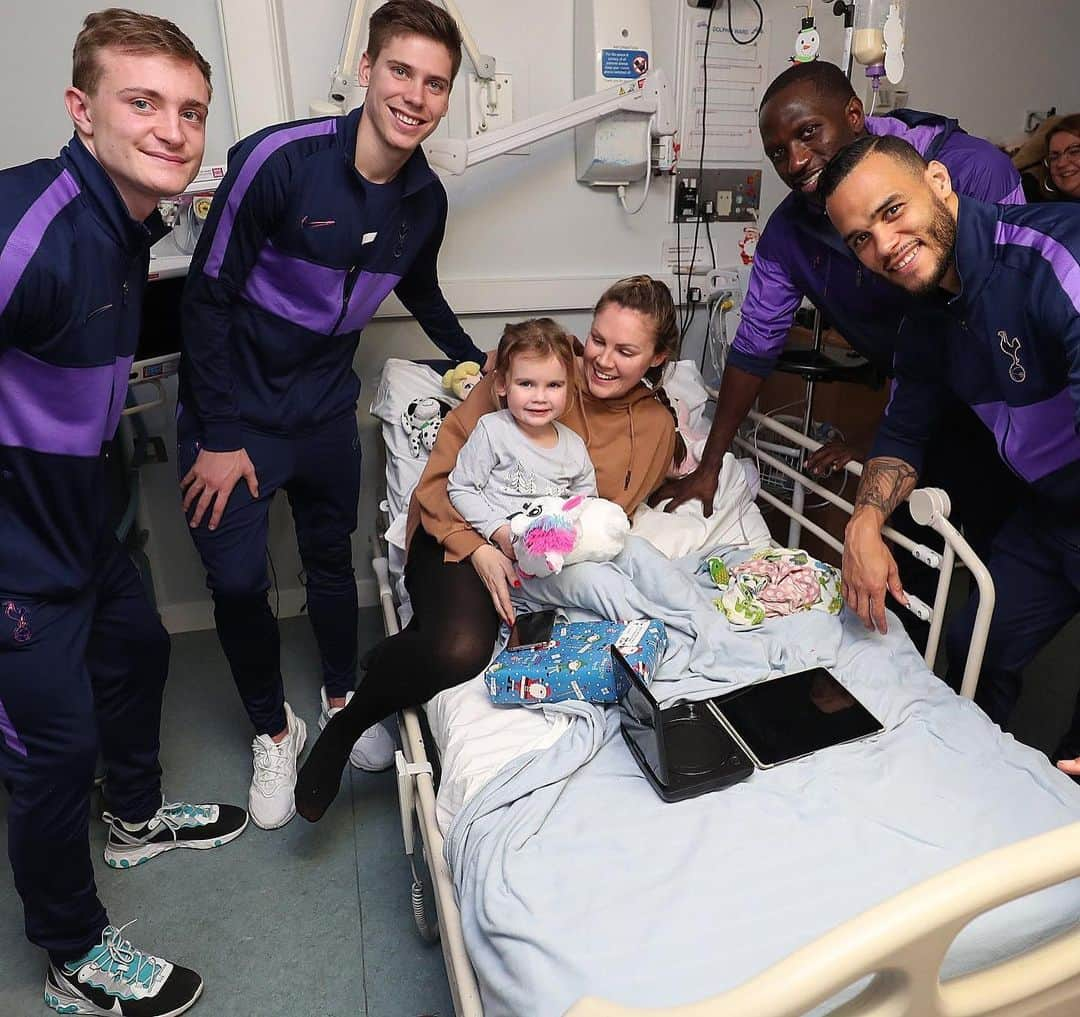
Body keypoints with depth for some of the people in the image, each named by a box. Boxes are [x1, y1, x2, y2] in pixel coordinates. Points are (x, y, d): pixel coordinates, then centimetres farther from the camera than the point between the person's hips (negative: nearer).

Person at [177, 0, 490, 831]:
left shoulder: (426, 198, -4)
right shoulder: (280, 160, -21)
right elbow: (209, 295, -16)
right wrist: (218, 436, -15)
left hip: (327, 409, 4)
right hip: (236, 411, -4)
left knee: (333, 558, 17)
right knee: (238, 581, 0)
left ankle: (343, 697, 40)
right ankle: (274, 729, 25)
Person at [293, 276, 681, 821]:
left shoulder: (656, 428, 3)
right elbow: (445, 472, -6)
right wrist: (479, 551, -19)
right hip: (463, 540, -2)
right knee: (459, 648, -32)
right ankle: (343, 727, -2)